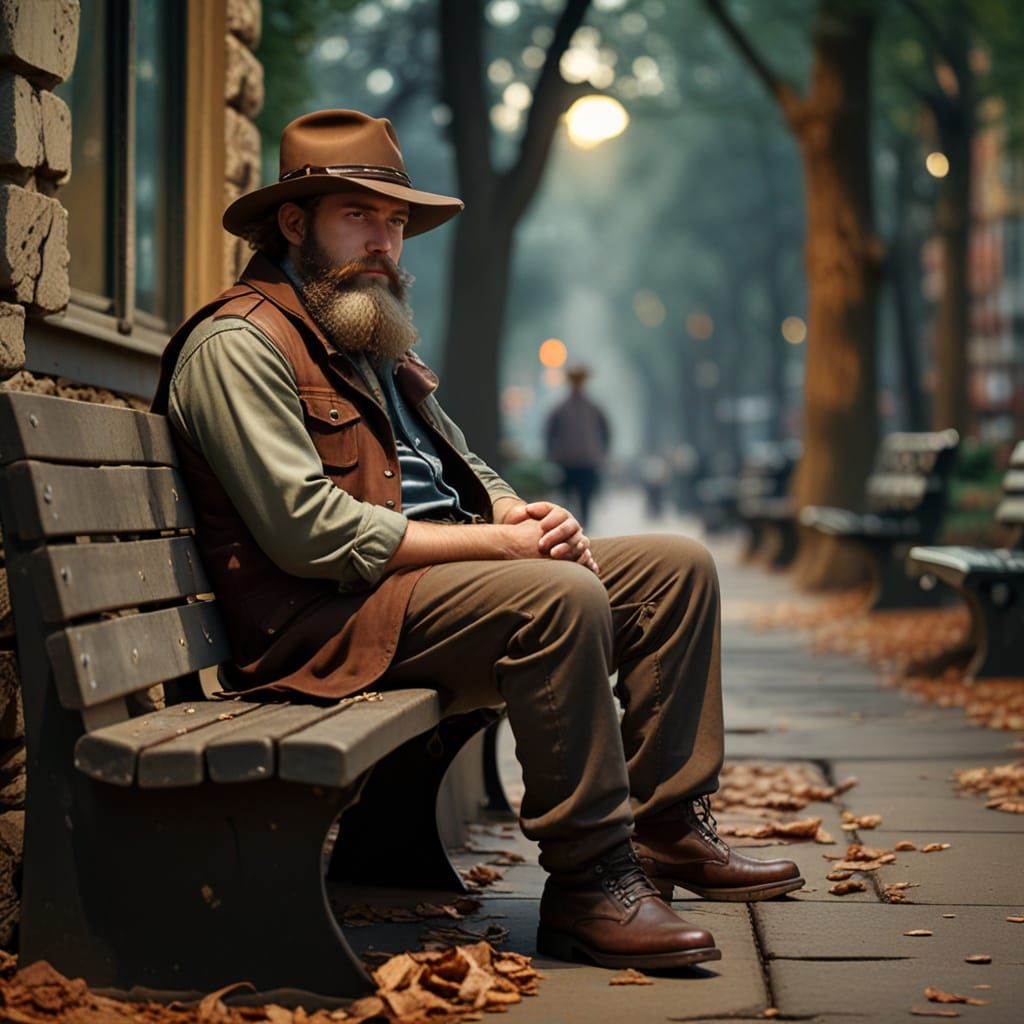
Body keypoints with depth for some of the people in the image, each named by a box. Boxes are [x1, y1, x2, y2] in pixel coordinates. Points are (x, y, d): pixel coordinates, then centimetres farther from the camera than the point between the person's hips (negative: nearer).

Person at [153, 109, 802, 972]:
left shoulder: (377, 340, 22)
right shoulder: (239, 345, -9)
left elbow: (466, 469, 24)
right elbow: (311, 531, -20)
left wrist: (529, 516, -1)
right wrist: (497, 541, -18)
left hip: (442, 573, 10)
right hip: (335, 617, -10)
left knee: (678, 567, 5)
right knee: (562, 599, -33)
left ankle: (666, 827, 7)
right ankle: (587, 883, -24)